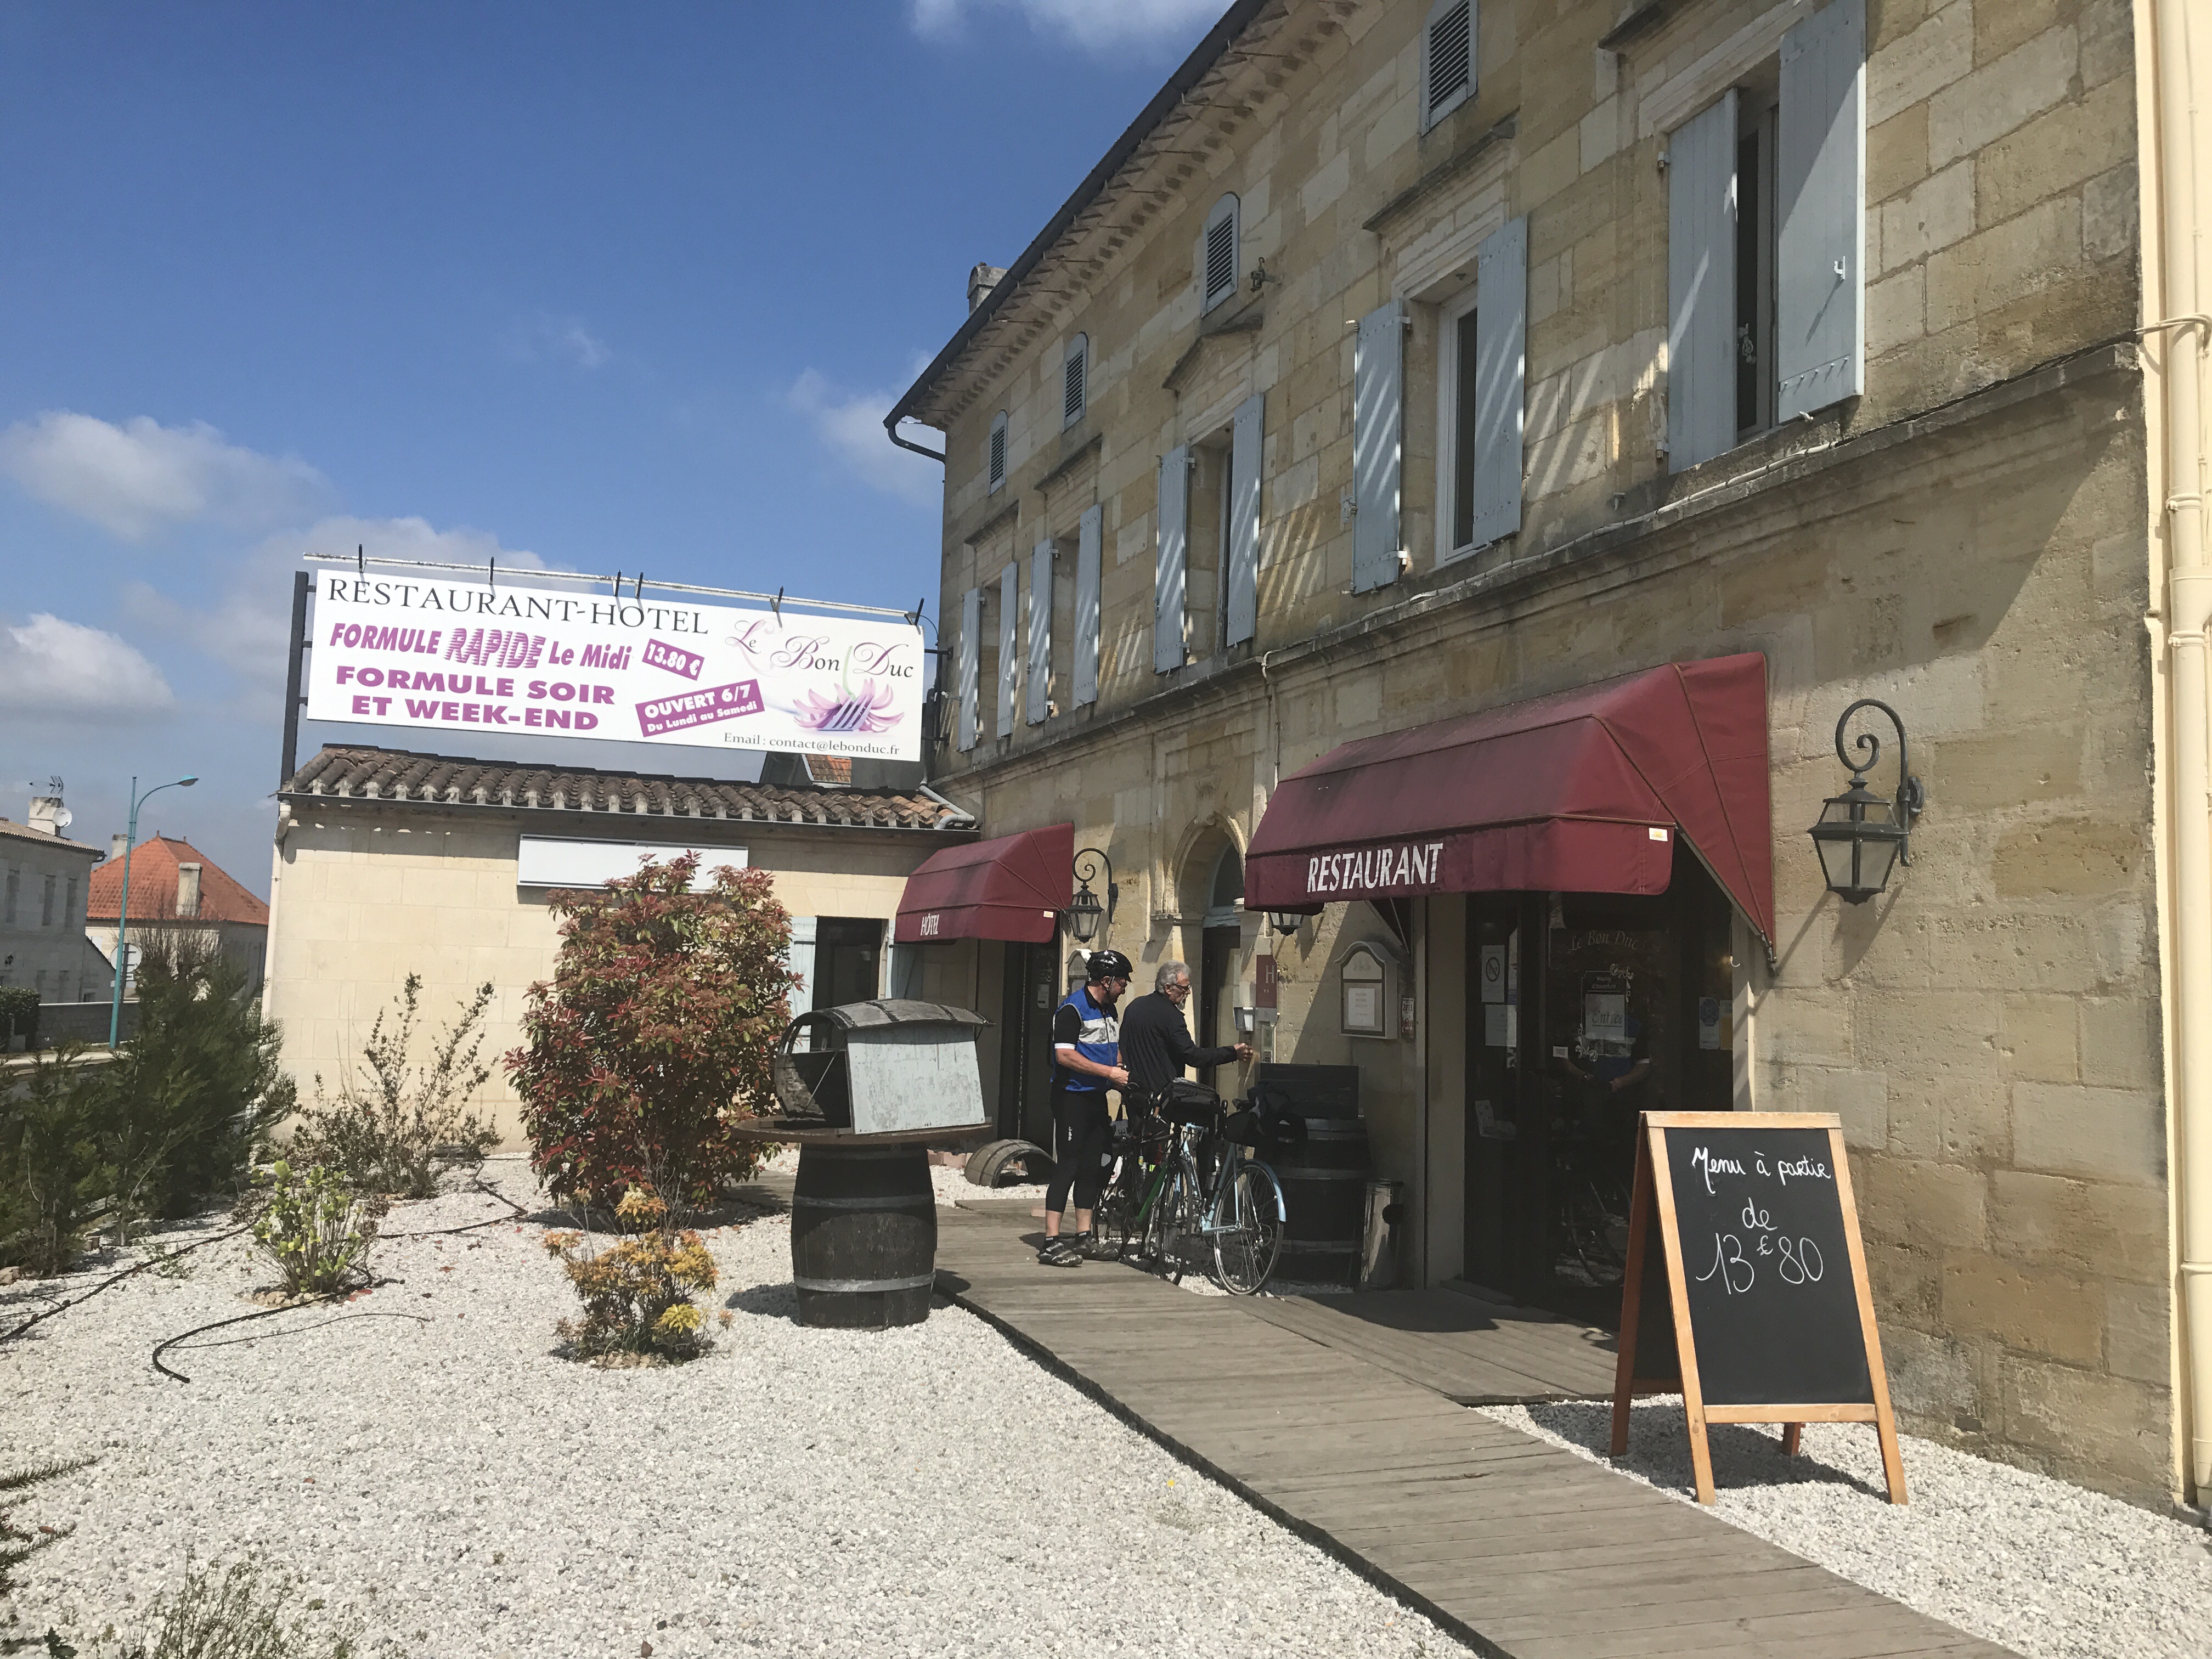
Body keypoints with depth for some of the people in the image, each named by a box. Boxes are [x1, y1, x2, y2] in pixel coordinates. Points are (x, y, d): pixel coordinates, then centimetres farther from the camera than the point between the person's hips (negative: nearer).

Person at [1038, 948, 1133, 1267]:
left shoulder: (1110, 1010, 15)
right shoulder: (1072, 1009, -13)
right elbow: (1065, 1055, -21)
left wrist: (1120, 1076, 8)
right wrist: (1108, 1072, -21)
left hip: (1097, 1097, 9)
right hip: (1072, 1096, -8)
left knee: (1092, 1167, 10)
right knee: (1067, 1167, -9)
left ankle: (1084, 1235, 19)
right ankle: (1051, 1243, -8)